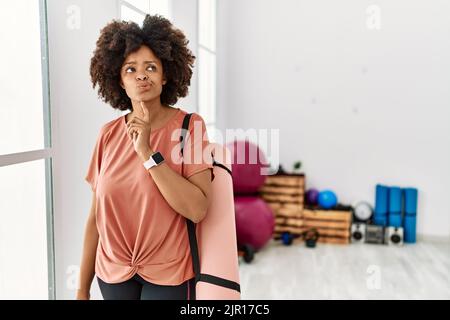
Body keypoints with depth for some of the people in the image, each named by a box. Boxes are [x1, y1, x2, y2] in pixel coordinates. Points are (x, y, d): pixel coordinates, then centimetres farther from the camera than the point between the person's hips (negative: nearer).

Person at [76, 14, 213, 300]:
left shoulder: (190, 126, -12)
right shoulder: (109, 134, -3)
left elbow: (198, 210, -21)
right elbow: (96, 216, 2)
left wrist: (148, 152, -26)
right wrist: (82, 288, 6)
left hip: (168, 275, -3)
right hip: (113, 273, 3)